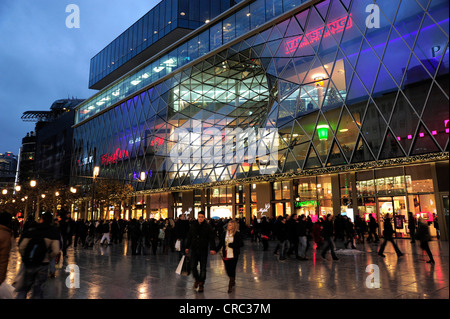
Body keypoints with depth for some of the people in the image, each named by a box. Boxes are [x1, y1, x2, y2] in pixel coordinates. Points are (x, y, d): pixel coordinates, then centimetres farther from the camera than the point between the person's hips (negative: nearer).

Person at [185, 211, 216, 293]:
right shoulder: (193, 225, 3)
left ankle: (201, 284, 16)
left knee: (203, 268, 3)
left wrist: (212, 248, -16)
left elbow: (212, 238, -8)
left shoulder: (208, 227, -6)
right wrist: (187, 247, 10)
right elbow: (189, 237, 11)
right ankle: (197, 279, 29)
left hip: (203, 250, -2)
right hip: (194, 249, 2)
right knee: (193, 266, 2)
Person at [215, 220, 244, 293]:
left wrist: (232, 245, -16)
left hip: (233, 256, -3)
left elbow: (241, 244, -7)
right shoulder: (224, 234, 5)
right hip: (226, 256, 3)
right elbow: (220, 244, 4)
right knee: (228, 270, 9)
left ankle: (230, 286, 11)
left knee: (232, 270, -2)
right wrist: (215, 250, -11)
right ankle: (233, 281, 38)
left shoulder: (237, 234, -5)